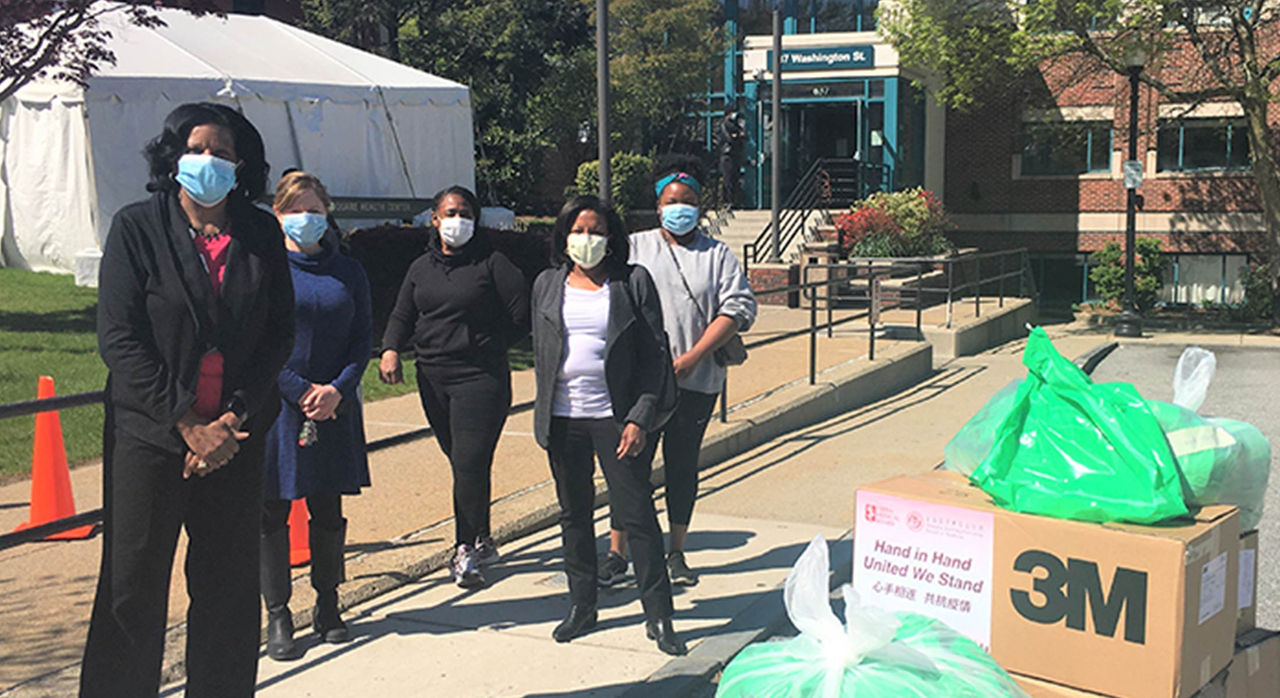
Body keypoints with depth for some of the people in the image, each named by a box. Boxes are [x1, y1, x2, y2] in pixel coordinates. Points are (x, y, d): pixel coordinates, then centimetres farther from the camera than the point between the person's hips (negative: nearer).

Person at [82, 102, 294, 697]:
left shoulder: (261, 234, 5)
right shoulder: (136, 227, -2)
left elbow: (279, 335, 5)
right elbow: (118, 339, -8)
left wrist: (235, 419, -7)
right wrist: (188, 424, -13)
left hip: (237, 438, 3)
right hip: (150, 432, -2)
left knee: (229, 587, 8)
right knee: (133, 587, 4)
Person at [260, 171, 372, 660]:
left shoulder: (349, 272, 9)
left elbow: (363, 340, 6)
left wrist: (337, 390, -9)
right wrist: (302, 392, -13)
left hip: (335, 408, 3)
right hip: (276, 406, -3)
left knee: (328, 511, 10)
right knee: (272, 513, 2)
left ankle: (327, 606, 23)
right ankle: (277, 616, 13)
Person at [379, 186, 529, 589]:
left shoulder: (491, 264, -2)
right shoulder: (421, 268, 14)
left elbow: (522, 311, -3)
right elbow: (402, 315, 13)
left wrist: (491, 346, 1)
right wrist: (391, 349, -5)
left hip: (480, 377, -5)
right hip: (432, 378, 5)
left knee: (470, 464, -11)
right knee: (461, 463, 10)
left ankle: (466, 550, -5)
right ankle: (482, 541, 21)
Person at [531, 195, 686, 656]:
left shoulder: (633, 282, -1)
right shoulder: (547, 285, 9)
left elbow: (654, 355, -3)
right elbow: (540, 353, 15)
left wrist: (640, 418, -10)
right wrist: (544, 415, 11)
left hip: (615, 416, -3)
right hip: (563, 419, 3)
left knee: (638, 514, -2)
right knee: (574, 515, 12)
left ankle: (658, 617, 7)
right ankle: (581, 606, 26)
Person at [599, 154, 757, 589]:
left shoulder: (717, 254, 8)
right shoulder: (634, 248, 8)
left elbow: (739, 308, -2)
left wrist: (693, 357, -12)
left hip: (696, 381, 1)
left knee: (683, 463, 10)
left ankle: (676, 552, 21)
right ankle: (616, 553, 8)